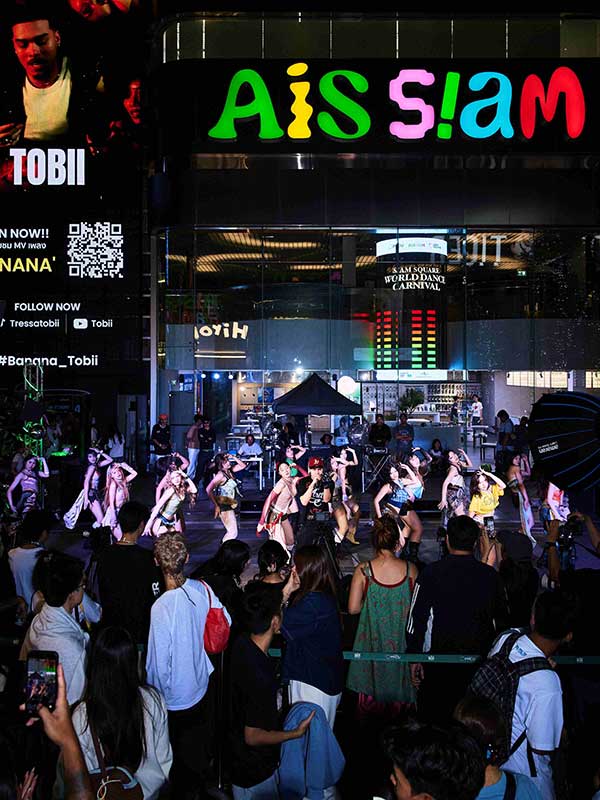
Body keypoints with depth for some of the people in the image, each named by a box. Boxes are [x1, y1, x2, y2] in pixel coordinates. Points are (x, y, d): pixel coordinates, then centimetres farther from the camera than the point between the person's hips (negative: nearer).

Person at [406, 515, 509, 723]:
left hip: (440, 661, -2)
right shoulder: (490, 575, -3)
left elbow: (416, 618, -8)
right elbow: (502, 619, 5)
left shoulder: (431, 573, -9)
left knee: (433, 719, 10)